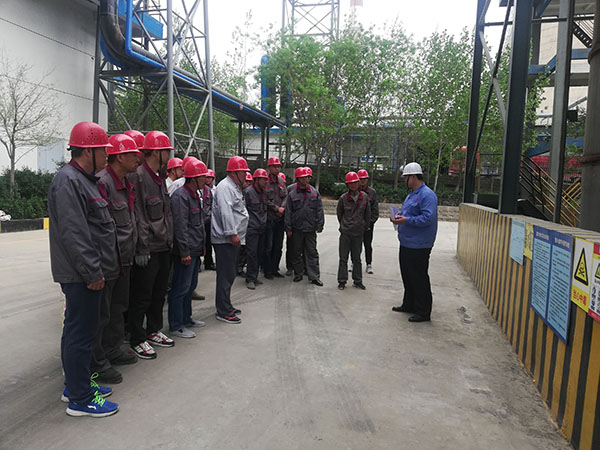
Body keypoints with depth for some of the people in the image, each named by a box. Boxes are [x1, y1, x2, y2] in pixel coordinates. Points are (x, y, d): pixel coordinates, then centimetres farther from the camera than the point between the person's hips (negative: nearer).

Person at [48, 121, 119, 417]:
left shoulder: (84, 180, 17)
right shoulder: (68, 181, -16)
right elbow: (74, 234, -23)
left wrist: (99, 268, 21)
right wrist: (93, 272, -20)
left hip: (86, 273, 11)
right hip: (81, 276, -11)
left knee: (77, 329, 18)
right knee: (81, 332, -2)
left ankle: (76, 385, 32)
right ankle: (80, 399, 10)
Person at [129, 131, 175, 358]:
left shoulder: (159, 178, 15)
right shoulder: (138, 176, -15)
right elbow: (137, 215, -19)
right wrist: (142, 248, -20)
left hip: (164, 247, 9)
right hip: (148, 250, -9)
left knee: (159, 293, 18)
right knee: (142, 296, 2)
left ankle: (154, 331, 33)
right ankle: (137, 340, 16)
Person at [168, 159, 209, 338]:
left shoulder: (195, 195, 16)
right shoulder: (181, 196, -16)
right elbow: (180, 227, -21)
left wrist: (201, 246, 21)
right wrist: (184, 252, -21)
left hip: (195, 250, 10)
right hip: (186, 252, -10)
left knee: (191, 285, 19)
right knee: (180, 288, -2)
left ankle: (186, 318, 33)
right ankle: (176, 326, 9)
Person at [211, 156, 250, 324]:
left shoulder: (235, 187, 21)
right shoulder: (225, 187, -13)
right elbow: (225, 212, -23)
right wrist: (232, 234, -25)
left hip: (233, 240, 11)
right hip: (225, 240, -11)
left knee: (229, 275, 16)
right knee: (226, 275, -6)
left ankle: (226, 306, 27)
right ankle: (223, 312, 1)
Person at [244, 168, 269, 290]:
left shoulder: (264, 192, 14)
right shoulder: (248, 192, -9)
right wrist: (248, 222, -9)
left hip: (262, 228, 7)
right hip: (252, 228, -7)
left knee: (260, 253, 10)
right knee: (252, 253, -6)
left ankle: (254, 276, 21)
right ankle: (250, 279, 3)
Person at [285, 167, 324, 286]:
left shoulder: (315, 193, 5)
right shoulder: (292, 194, 2)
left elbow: (319, 210, 5)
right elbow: (288, 212, 2)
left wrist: (319, 226, 0)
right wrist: (288, 229, -2)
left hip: (310, 228, 0)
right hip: (296, 228, 0)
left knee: (312, 253, 3)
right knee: (296, 253, 9)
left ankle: (314, 276, 8)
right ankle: (298, 274, 23)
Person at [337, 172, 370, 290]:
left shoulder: (364, 197, -2)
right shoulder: (343, 198, -6)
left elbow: (367, 214, 7)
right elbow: (339, 213, 8)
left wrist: (364, 227, 10)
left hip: (358, 233, 1)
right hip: (345, 233, -1)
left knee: (357, 258, 11)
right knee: (343, 258, 4)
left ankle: (357, 281, 21)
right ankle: (342, 281, 13)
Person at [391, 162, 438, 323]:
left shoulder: (427, 195, -15)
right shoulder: (412, 195, 17)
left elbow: (428, 218, -24)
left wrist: (406, 220, -23)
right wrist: (399, 218, 6)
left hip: (418, 246, -10)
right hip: (406, 243, 10)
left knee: (419, 279, -2)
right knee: (407, 276, 18)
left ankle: (423, 312, 9)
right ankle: (409, 305, 32)